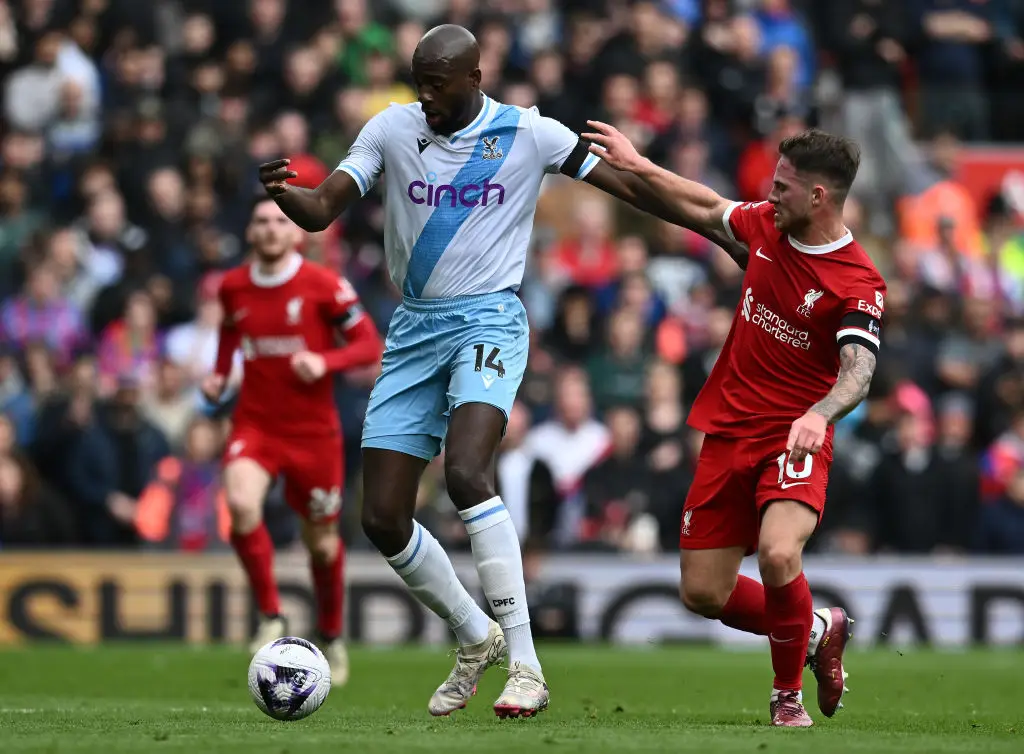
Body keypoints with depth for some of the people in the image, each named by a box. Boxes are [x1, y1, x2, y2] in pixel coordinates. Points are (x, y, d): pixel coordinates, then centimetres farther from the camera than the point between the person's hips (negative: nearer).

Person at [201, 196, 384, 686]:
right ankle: (271, 618, -12)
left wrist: (325, 361, -24)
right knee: (241, 504, -28)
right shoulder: (232, 288, 2)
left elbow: (370, 346, -7)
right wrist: (219, 376, 8)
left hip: (313, 430, -2)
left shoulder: (323, 286, -10)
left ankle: (331, 636, 36)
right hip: (254, 422, 2)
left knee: (322, 542, 9)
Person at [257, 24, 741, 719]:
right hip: (414, 329, 5)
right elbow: (321, 211, -3)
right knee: (382, 518, 0)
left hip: (489, 320, -4)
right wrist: (282, 192, -26)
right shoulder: (392, 129, 4)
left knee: (466, 473, -29)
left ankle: (525, 666, -26)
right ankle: (476, 638, 25)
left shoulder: (529, 134, -3)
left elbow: (628, 187, 4)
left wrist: (724, 233, 5)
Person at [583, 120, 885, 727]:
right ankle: (817, 631, 32)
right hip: (729, 431, 6)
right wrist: (638, 165, 25)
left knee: (778, 554, -32)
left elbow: (858, 370, -29)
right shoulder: (766, 224, 2)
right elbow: (709, 208, 22)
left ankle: (790, 694, -6)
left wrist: (818, 415, -49)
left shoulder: (859, 284, -17)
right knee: (704, 594, 5)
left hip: (796, 438, -6)